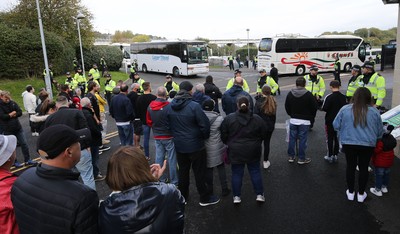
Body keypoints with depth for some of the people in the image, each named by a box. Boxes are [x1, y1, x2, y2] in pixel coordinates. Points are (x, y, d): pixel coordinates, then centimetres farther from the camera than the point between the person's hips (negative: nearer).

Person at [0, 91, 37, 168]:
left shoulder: (13, 103, 3)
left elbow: (20, 112, -4)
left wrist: (10, 115, -16)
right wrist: (12, 113, -12)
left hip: (18, 127, 4)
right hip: (7, 130, -4)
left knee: (24, 144, 6)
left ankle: (27, 160, 16)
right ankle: (15, 162, 22)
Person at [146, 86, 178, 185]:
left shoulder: (150, 106, -3)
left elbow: (148, 121, 6)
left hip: (157, 136, 5)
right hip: (169, 136, -5)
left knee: (159, 158, 14)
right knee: (172, 159, 4)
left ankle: (160, 180, 24)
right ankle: (174, 182, 12)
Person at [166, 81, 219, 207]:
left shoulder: (169, 106, -3)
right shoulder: (194, 106, -21)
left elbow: (169, 125, 7)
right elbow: (205, 125, -20)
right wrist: (205, 136, -1)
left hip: (179, 145, 5)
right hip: (195, 145, -5)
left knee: (183, 171, 19)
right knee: (199, 172, 8)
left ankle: (182, 196, 32)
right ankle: (205, 198, 21)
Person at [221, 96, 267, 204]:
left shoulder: (229, 118, -9)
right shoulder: (257, 119, -5)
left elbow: (223, 135, -3)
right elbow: (263, 134, 4)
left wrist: (229, 144, 14)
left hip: (235, 151, -1)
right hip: (253, 151, 1)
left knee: (236, 173, 10)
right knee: (255, 172, 15)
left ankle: (236, 196, 18)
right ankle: (259, 194, 21)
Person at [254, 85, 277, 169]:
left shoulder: (258, 102, -15)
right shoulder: (273, 102, -1)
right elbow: (274, 115, 9)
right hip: (270, 127, 4)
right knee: (267, 143, 13)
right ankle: (266, 162, 20)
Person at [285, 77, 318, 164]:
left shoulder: (290, 94, 1)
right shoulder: (308, 95, -10)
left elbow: (287, 107, 9)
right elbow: (314, 107, -5)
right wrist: (311, 118, 10)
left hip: (293, 120, 4)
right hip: (304, 121, -3)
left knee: (292, 138, 11)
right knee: (302, 140, 3)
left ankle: (291, 156, 17)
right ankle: (301, 158, 10)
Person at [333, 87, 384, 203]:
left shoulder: (345, 109, -9)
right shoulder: (374, 111, -6)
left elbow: (336, 125, -1)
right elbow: (380, 131, 4)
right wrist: (375, 140, 24)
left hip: (349, 143, 0)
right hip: (368, 145, 0)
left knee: (350, 166, 14)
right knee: (364, 168, 13)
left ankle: (350, 192, 25)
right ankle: (361, 194, 25)